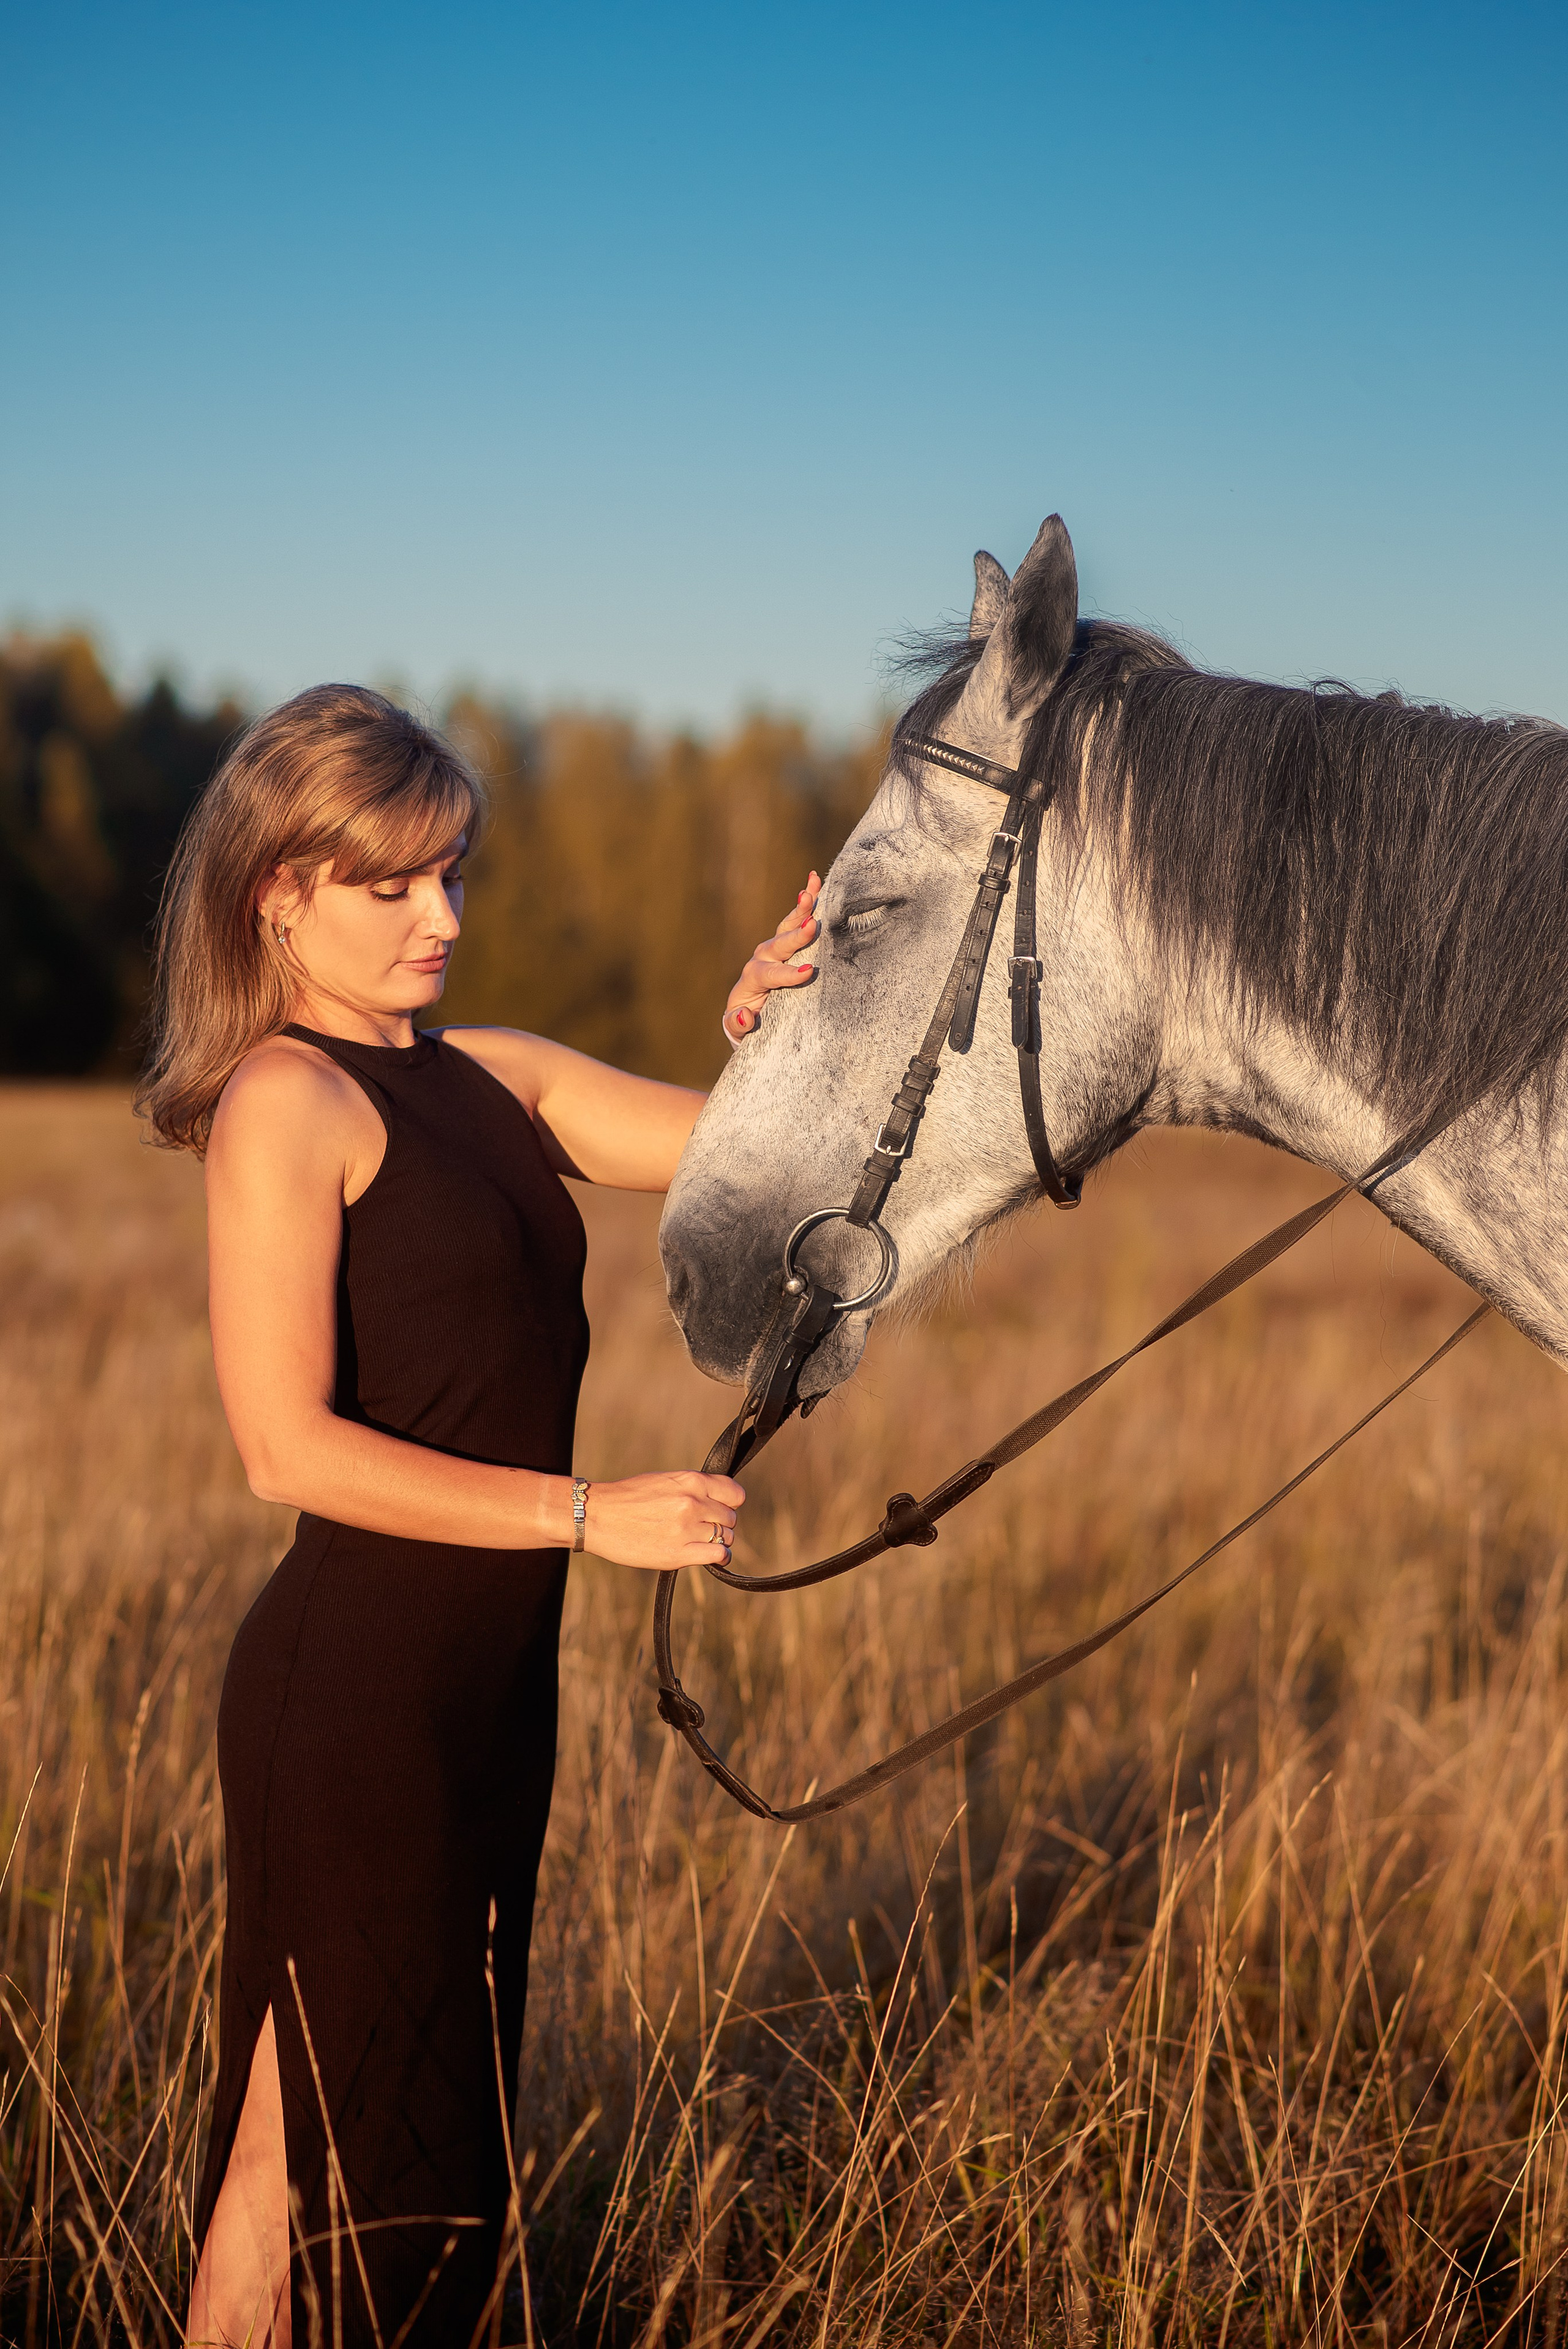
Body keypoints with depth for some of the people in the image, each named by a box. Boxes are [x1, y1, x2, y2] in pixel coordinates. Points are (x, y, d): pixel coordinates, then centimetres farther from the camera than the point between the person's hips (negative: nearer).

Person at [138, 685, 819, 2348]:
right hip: (354, 1692, -8)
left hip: (487, 1684, 8)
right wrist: (590, 1512, -19)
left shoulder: (487, 1077, 10)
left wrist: (769, 1039, -17)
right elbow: (288, 1446, -21)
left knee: (435, 2130, 18)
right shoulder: (285, 1100, -13)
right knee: (308, 2148, 2)